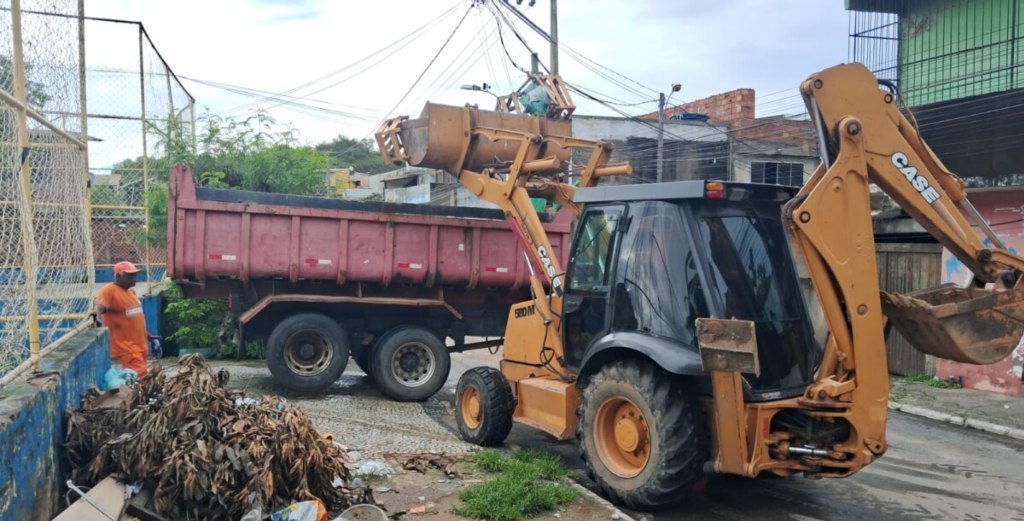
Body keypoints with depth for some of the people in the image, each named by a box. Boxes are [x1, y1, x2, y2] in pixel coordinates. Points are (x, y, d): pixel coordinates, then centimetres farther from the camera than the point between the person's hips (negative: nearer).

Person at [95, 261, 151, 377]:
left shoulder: (131, 291, 14)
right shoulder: (110, 290, -10)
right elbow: (99, 308, -26)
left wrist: (148, 337, 23)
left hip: (139, 344, 9)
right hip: (125, 345, -9)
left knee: (140, 375, 13)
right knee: (139, 376, -17)